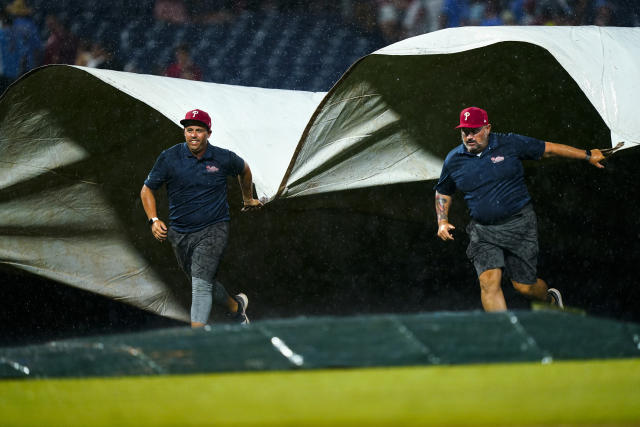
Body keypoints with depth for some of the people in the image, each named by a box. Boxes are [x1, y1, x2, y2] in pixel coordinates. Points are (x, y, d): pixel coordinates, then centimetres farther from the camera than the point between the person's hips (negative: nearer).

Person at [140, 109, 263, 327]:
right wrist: (154, 220, -12)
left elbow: (244, 170, 18)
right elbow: (147, 189, 2)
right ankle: (235, 306, 47)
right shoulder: (169, 158, -7)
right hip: (179, 233, 3)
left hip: (213, 229, -3)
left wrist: (248, 198, 30)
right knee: (201, 283, 18)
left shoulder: (223, 158, -6)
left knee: (201, 282, -20)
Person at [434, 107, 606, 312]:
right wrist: (442, 221, 4)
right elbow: (443, 193, 20)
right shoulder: (453, 160, 3)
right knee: (489, 281, -19)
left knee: (525, 286, 1)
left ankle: (550, 299, 36)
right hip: (483, 231, 2)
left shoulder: (509, 144, -4)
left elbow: (548, 149, 5)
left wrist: (587, 156, 9)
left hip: (519, 224, -2)